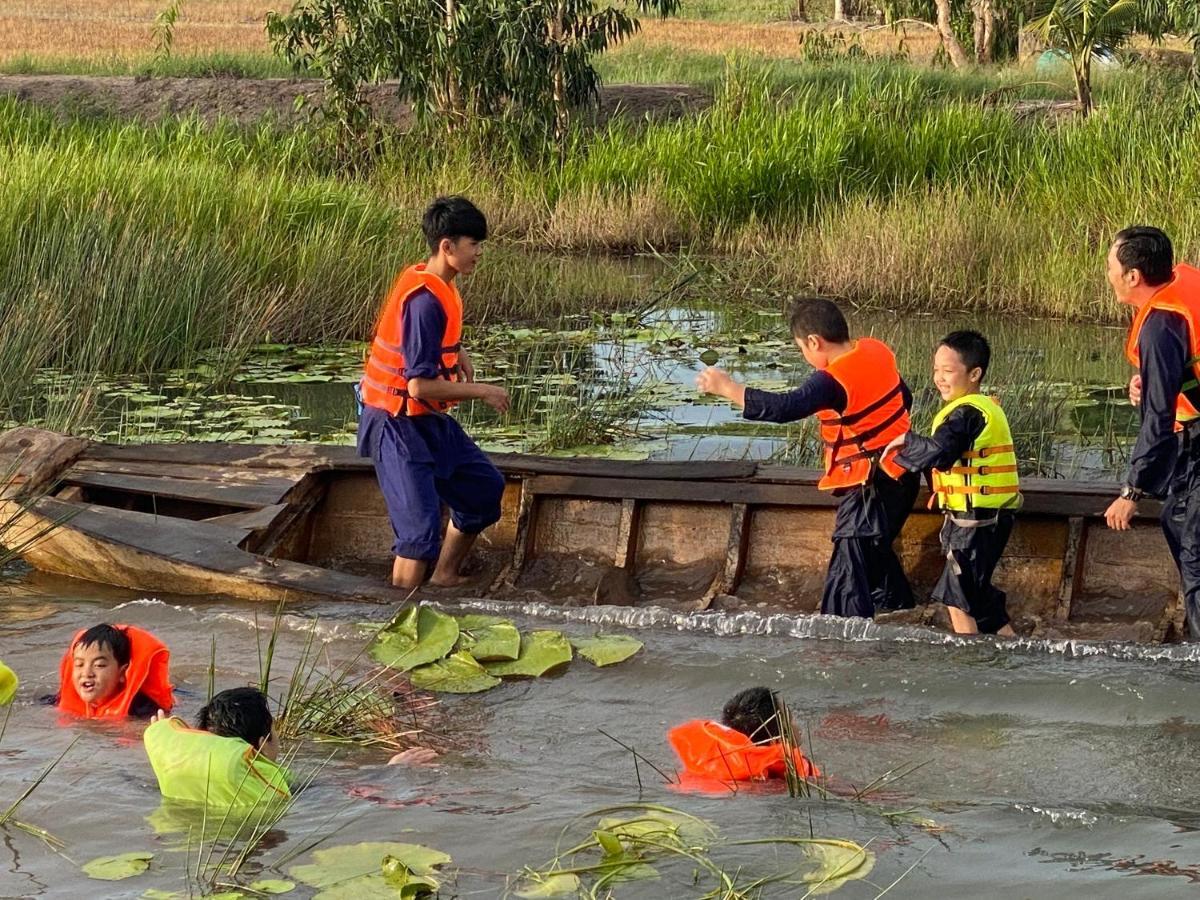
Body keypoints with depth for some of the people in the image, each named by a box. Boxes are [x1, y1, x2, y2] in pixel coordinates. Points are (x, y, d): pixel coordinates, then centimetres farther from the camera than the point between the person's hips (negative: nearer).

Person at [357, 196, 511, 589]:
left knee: (484, 487, 18)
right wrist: (483, 392, -17)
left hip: (429, 420, 10)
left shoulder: (442, 286, 6)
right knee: (422, 527, -16)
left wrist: (458, 352, 11)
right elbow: (420, 385, -27)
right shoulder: (425, 299, -24)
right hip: (398, 424, -10)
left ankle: (445, 577, 31)